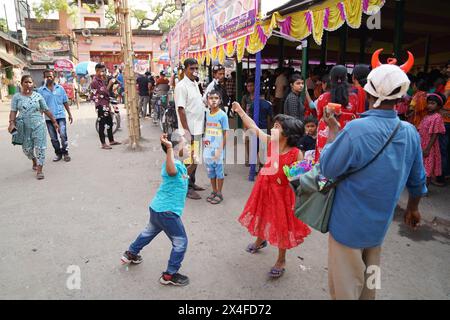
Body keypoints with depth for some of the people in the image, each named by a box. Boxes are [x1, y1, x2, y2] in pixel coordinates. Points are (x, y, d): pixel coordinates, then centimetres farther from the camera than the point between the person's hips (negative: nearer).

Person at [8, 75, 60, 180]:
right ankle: (35, 162, 39)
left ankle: (39, 170, -3)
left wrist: (54, 122, 8)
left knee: (40, 147, -7)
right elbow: (13, 111, -3)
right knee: (27, 148, 10)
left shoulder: (38, 96, 5)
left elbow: (46, 110, 9)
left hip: (38, 125, -1)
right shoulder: (17, 97, 3)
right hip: (24, 127, 1)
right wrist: (12, 123, -17)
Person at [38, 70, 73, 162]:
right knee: (53, 138, 8)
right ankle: (58, 153, 20)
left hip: (60, 116, -1)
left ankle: (65, 152, 6)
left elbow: (65, 102, 8)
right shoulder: (41, 90, 3)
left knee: (63, 135, -9)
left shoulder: (60, 88, 5)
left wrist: (70, 114, 7)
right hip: (49, 118, 1)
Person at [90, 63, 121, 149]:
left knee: (109, 123, 15)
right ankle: (103, 144, 3)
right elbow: (104, 92, -18)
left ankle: (111, 141, 25)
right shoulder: (95, 81, -13)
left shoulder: (101, 80, 16)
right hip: (101, 105, -9)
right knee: (102, 124, -3)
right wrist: (109, 84, -12)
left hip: (106, 104, 9)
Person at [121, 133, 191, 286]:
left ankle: (130, 254, 51)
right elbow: (171, 171, -51)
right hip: (167, 211, -10)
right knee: (180, 242, 4)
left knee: (149, 232, 32)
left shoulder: (177, 162, 7)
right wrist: (169, 148, -53)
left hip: (158, 208, 10)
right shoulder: (175, 164, -25)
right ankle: (169, 275, 16)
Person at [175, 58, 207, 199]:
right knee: (189, 160, -1)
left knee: (195, 158, 16)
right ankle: (187, 188, 10)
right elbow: (181, 109, -19)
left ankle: (192, 183, 29)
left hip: (198, 129, 9)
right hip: (189, 130, -9)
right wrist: (186, 131, -22)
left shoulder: (195, 84, 14)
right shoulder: (182, 86, -14)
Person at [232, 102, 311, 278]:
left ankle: (281, 260, 31)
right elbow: (254, 127, -2)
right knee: (261, 216, 25)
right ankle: (260, 240, 56)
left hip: (282, 192, -5)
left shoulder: (296, 154, -24)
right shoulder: (269, 142, -11)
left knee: (281, 225, 10)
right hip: (265, 187, 5)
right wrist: (240, 111, 1)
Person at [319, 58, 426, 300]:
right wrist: (413, 208, 24)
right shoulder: (410, 132, -6)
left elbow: (327, 169, -16)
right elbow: (417, 180, 7)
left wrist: (333, 131, -6)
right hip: (379, 224, 6)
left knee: (346, 286, 12)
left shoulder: (355, 130, -27)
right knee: (369, 282, 26)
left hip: (349, 224, -5)